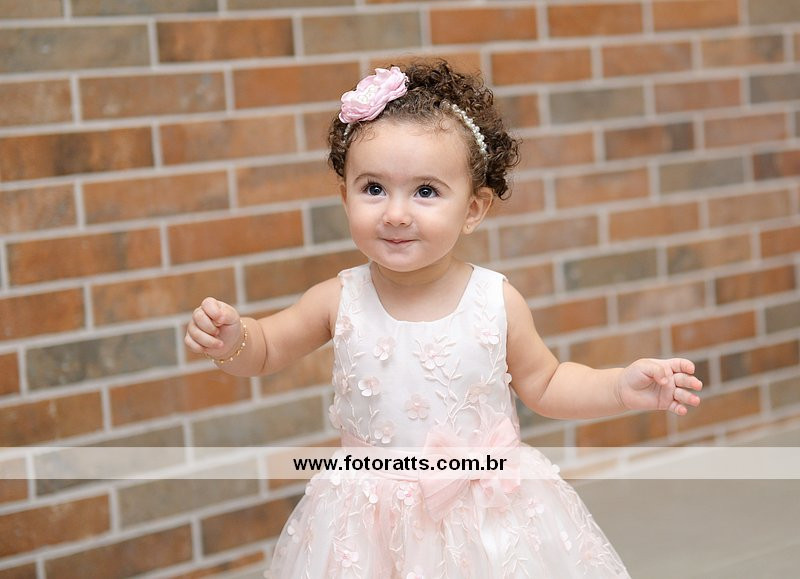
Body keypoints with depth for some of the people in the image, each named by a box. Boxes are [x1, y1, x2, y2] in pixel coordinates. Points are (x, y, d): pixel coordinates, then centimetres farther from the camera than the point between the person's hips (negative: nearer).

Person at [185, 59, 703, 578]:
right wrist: (231, 338, -15)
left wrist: (621, 388, -8)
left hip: (490, 522, -1)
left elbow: (543, 385, 5)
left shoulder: (498, 302, -11)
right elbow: (266, 350, 6)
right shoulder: (340, 302, -10)